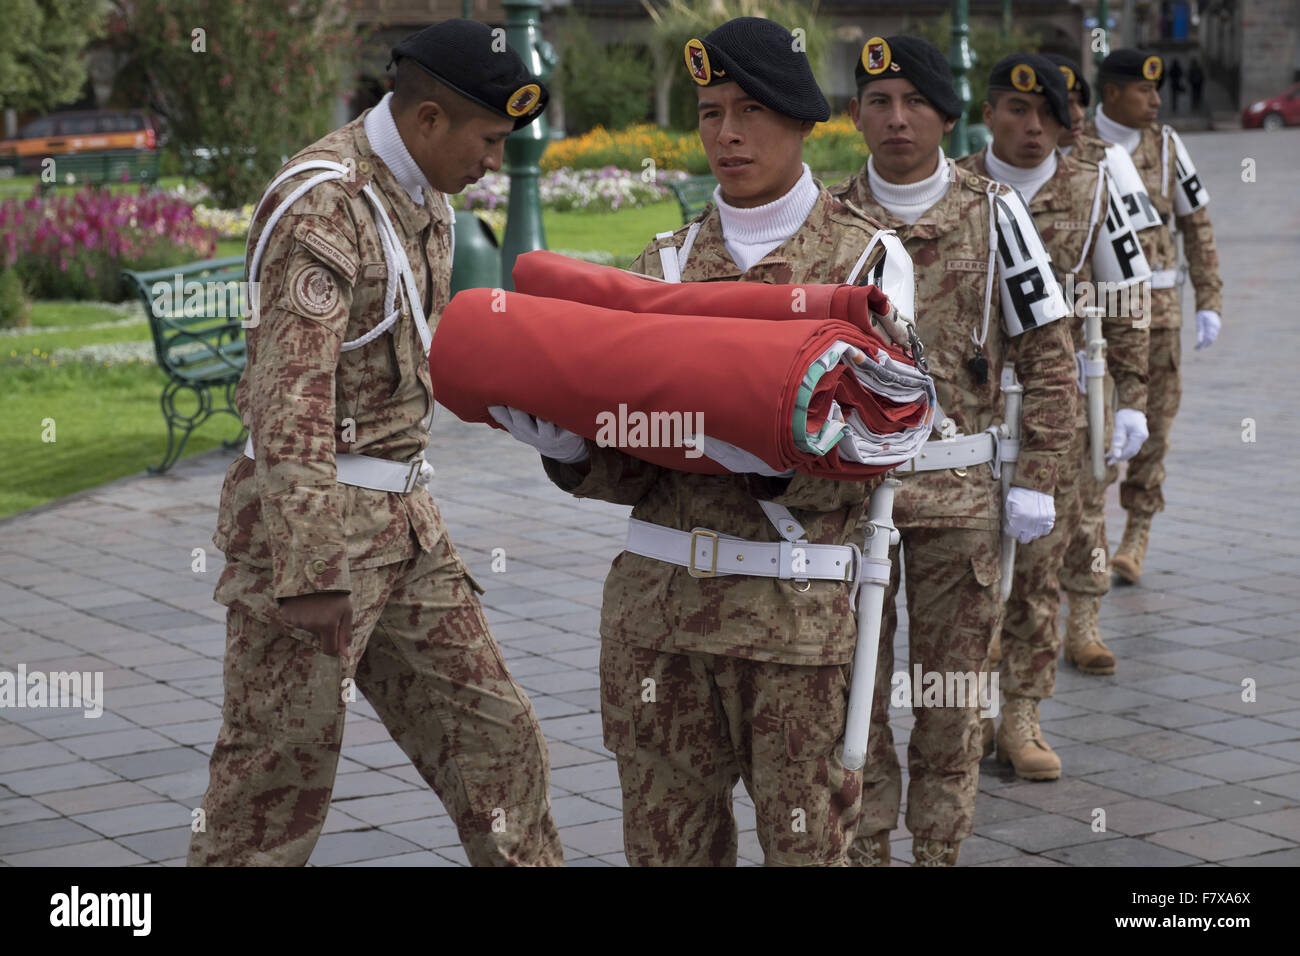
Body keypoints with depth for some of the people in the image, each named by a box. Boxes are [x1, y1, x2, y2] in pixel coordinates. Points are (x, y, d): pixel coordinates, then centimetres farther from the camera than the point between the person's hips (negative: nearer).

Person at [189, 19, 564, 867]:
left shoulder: (424, 200, 12)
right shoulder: (323, 206, -18)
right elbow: (290, 394, -24)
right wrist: (310, 570, -28)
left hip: (403, 516, 9)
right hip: (311, 517, -9)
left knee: (493, 738, 10)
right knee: (278, 785, -1)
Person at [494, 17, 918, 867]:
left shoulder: (866, 254, 2)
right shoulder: (669, 260, 11)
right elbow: (636, 460, 8)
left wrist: (768, 458, -23)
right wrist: (567, 445, -12)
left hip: (797, 606, -3)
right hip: (659, 600, 4)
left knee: (806, 841, 3)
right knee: (666, 839, 10)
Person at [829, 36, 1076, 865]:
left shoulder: (993, 213, -1)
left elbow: (1049, 357, 0)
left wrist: (1036, 482, -5)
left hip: (961, 492, -1)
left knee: (951, 694, 7)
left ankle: (941, 850, 19)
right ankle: (865, 847, 18)